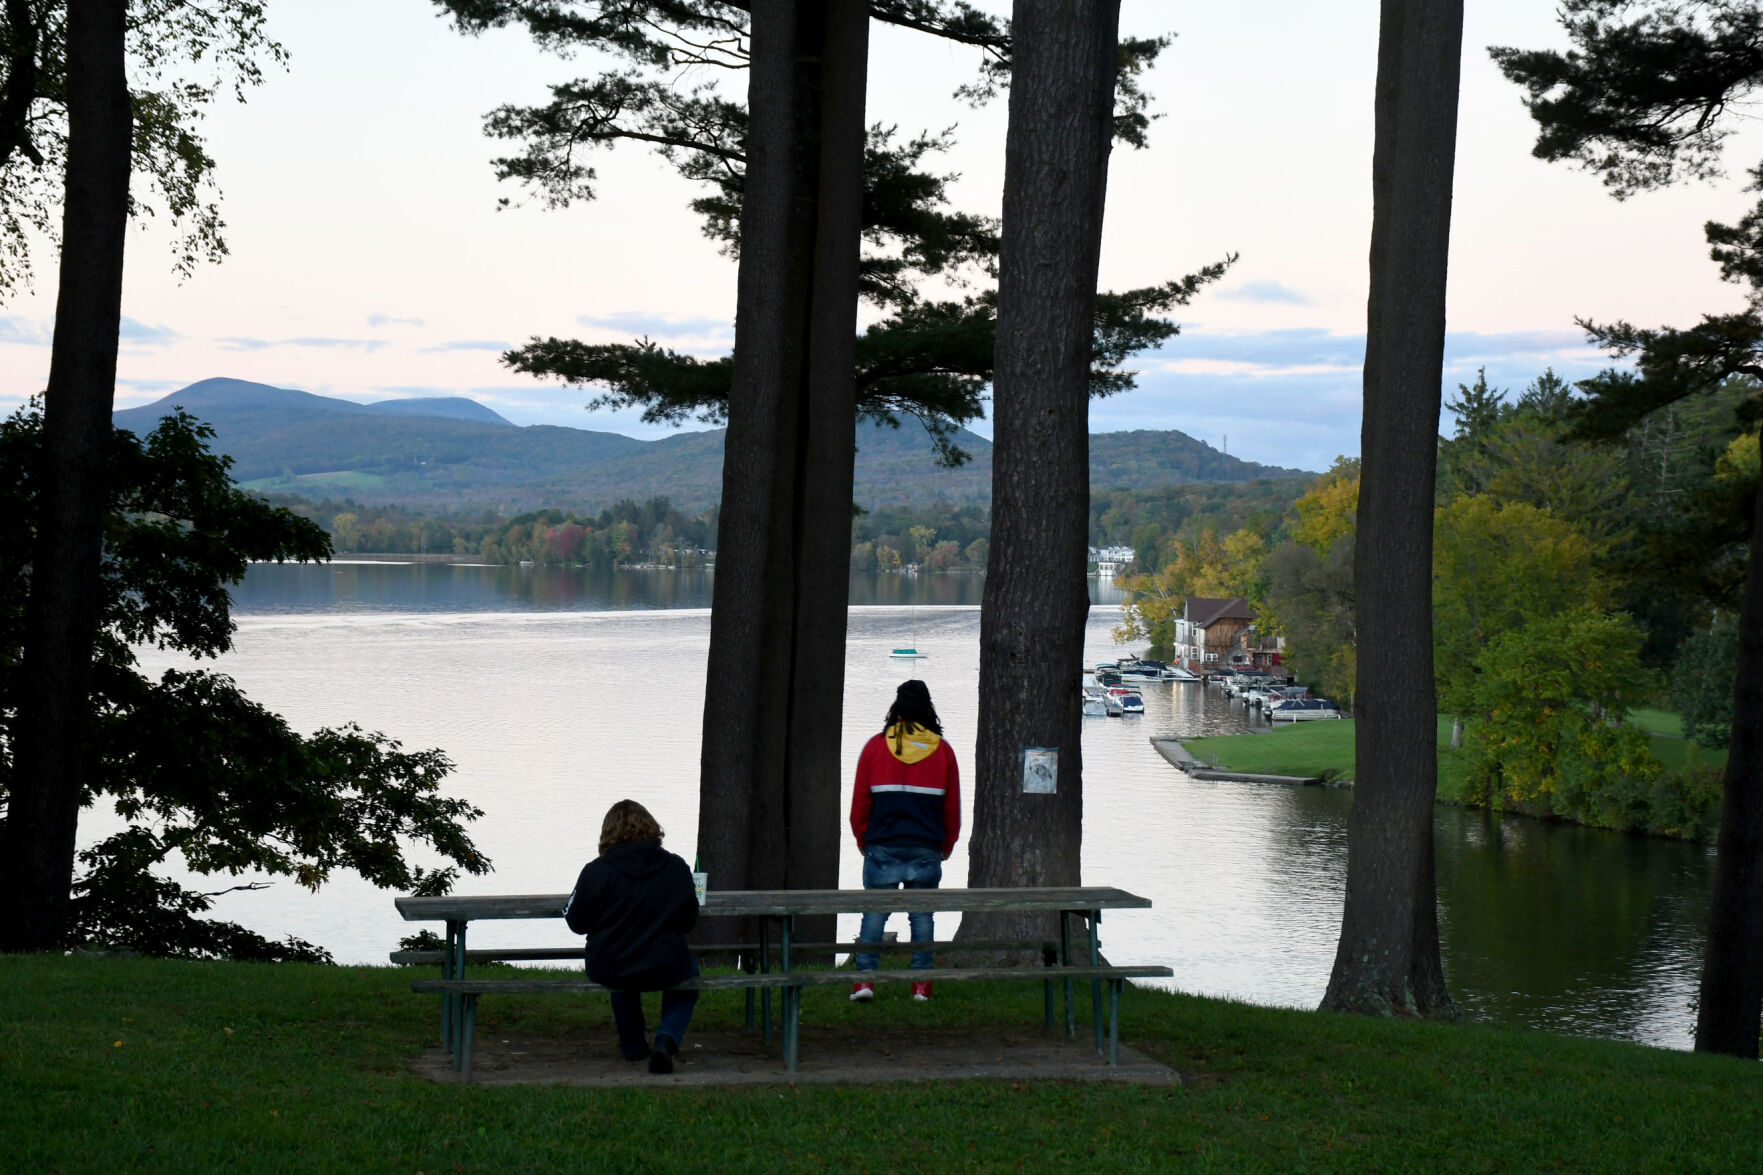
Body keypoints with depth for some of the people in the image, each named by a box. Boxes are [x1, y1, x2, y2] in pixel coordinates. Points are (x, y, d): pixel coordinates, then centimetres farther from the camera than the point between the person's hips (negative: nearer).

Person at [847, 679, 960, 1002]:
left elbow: (860, 802, 4)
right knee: (921, 914, 6)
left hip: (882, 846, -1)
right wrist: (946, 846, 20)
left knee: (875, 911, 4)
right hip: (926, 848, 1)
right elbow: (952, 806, 8)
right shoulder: (942, 750, 3)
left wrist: (863, 841, 17)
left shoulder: (876, 746, 0)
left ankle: (865, 977, -6)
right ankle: (922, 984, 3)